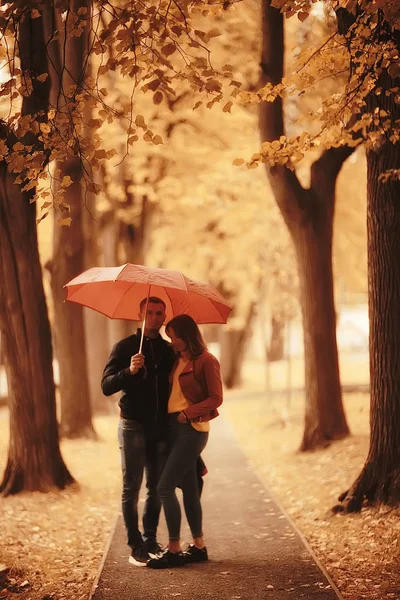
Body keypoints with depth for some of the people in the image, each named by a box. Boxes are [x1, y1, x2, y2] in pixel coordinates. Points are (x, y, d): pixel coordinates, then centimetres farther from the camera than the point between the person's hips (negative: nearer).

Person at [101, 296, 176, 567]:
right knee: (131, 488, -2)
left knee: (157, 488, 7)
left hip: (161, 427, 4)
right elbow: (107, 386, -9)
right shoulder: (125, 347, -1)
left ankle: (151, 540, 17)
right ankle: (136, 546, 3)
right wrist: (130, 371, -26)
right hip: (134, 426, -4)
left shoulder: (169, 351, 11)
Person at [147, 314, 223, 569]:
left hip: (192, 429, -8)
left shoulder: (206, 361, -9)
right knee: (189, 488, 11)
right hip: (175, 427, 8)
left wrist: (189, 412, -19)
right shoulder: (177, 361, 15)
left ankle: (174, 550, -4)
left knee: (165, 487, -11)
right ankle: (199, 546, 18)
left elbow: (216, 398, -11)